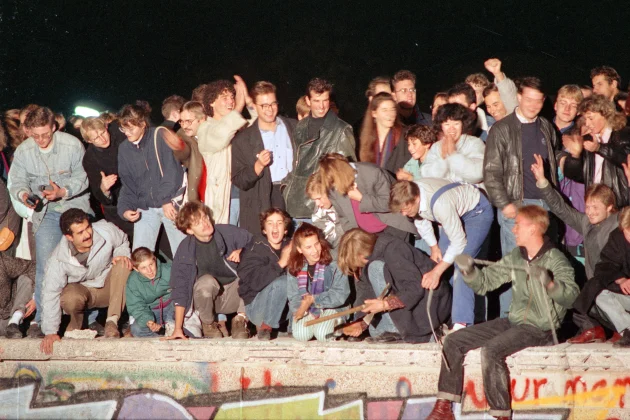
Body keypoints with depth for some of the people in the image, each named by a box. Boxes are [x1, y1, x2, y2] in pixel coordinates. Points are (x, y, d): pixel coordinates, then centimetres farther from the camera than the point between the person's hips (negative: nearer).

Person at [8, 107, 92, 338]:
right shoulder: (22, 151, -5)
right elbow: (17, 181, 4)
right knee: (45, 266, -7)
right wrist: (23, 194, -18)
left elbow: (83, 177, -10)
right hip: (46, 213, 1)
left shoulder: (72, 145, -13)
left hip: (76, 207, -1)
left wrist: (63, 192, -25)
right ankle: (41, 318, 2)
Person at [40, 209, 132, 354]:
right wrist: (50, 332, -24)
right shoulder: (58, 260, -25)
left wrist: (122, 255, -22)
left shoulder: (107, 231, -22)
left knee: (123, 265, -29)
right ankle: (76, 323, -1)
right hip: (81, 289, -2)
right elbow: (50, 294, -21)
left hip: (109, 287, 2)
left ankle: (112, 321, -25)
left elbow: (123, 242, 2)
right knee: (69, 298, -38)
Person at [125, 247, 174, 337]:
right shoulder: (132, 281, -14)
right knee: (136, 329, -28)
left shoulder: (168, 270, -19)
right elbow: (136, 307, -13)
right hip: (152, 312, -1)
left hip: (171, 307, 1)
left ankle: (170, 324, -8)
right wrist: (148, 321, -34)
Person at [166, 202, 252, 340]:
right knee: (206, 281, -34)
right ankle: (208, 323, -5)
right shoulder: (185, 250, -14)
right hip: (207, 297, -1)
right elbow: (180, 290, -11)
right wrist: (178, 329, -15)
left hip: (237, 294, 1)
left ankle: (241, 319, -6)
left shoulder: (228, 232, -12)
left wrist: (241, 252, -18)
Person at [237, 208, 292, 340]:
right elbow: (254, 281, -26)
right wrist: (280, 264, -34)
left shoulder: (288, 246, 6)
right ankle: (265, 327, -15)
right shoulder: (256, 248, -11)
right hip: (255, 306, -5)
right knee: (281, 282, -31)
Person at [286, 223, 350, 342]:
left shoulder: (333, 261, -17)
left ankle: (336, 323, 6)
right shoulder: (294, 267, -6)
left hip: (331, 307, -3)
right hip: (306, 309, 3)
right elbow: (293, 297, -4)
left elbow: (341, 294, -18)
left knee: (322, 334, -28)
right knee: (300, 335, -23)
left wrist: (313, 299, -24)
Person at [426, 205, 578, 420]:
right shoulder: (516, 256, 11)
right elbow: (485, 282, 12)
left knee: (491, 350, -32)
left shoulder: (555, 260, -10)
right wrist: (469, 271, -7)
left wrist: (549, 283, -41)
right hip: (513, 322, 8)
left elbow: (571, 296, -24)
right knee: (453, 341, -2)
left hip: (539, 328, -8)